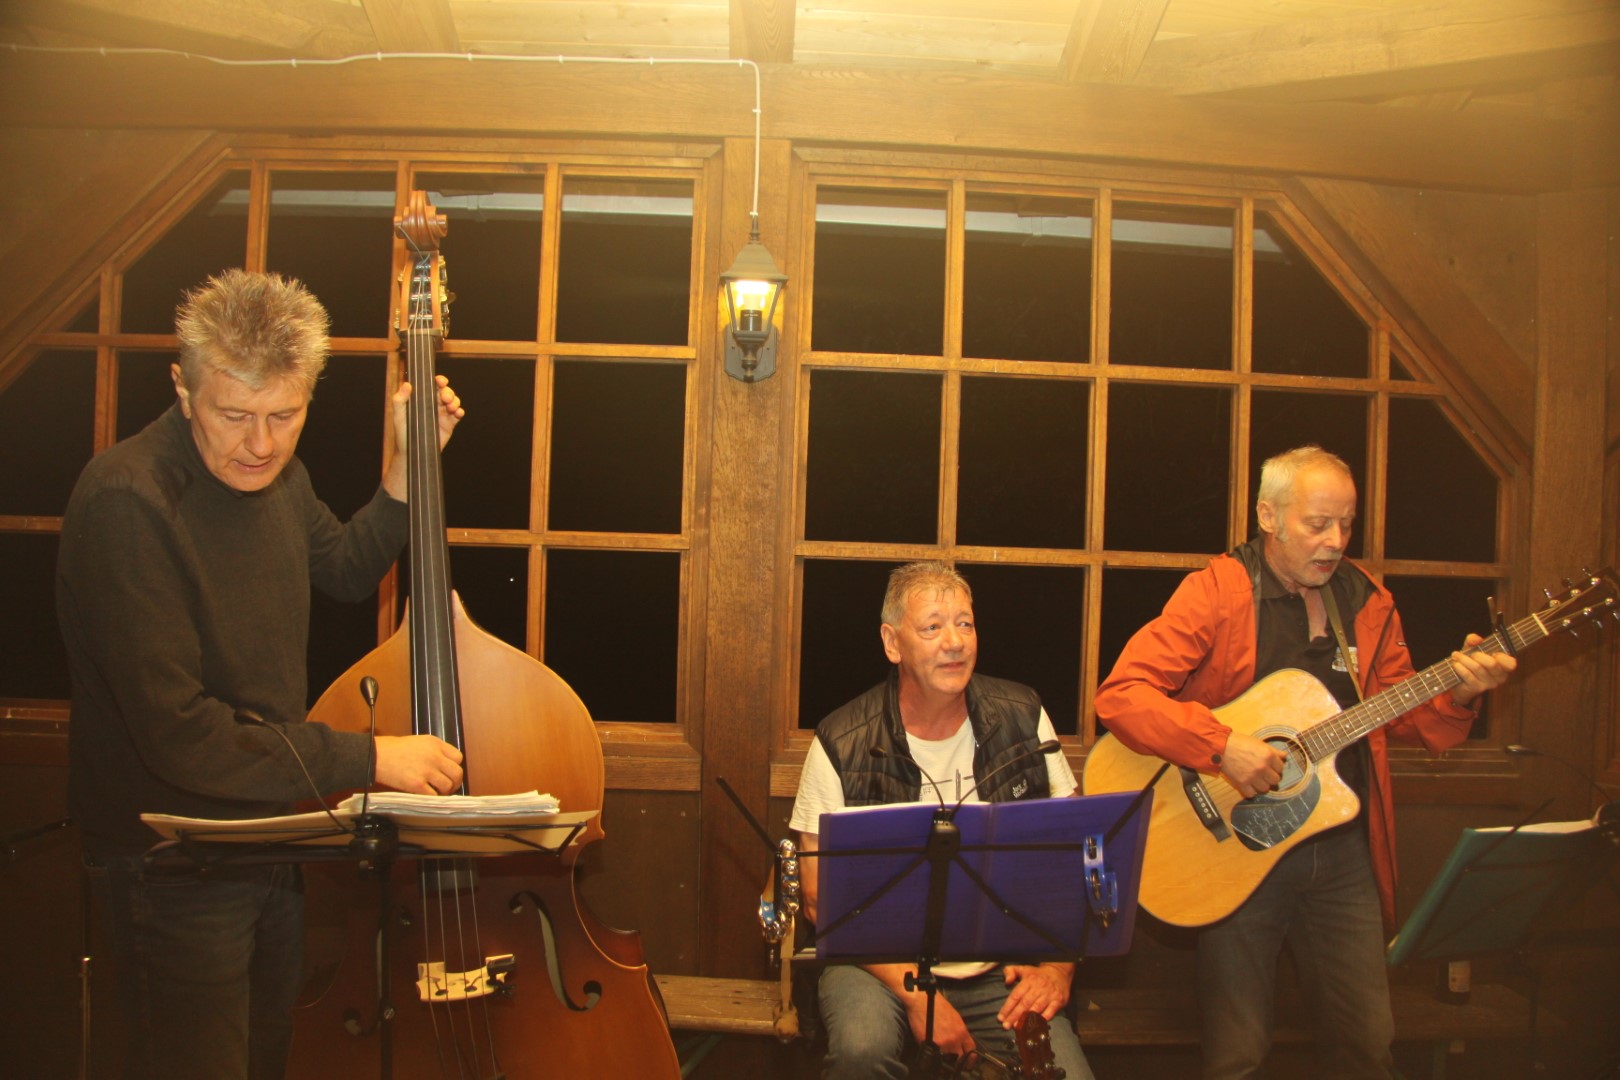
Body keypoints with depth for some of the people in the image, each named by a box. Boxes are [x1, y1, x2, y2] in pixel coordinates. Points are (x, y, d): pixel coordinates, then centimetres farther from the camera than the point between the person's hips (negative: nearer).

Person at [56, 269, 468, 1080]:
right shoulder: (127, 502, -28)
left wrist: (409, 466, 3)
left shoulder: (272, 470, -2)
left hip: (272, 823, 8)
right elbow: (178, 733, -31)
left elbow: (345, 573, 17)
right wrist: (368, 758, -26)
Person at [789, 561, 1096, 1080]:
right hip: (882, 959, -2)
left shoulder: (1022, 718, 2)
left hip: (1002, 967, 3)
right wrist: (913, 992, -17)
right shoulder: (842, 745, -7)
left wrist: (1058, 963, -6)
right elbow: (822, 896, -7)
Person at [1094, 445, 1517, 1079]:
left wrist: (1458, 694, -6)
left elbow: (1405, 720, 14)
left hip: (1342, 851, 5)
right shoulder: (1217, 591, -10)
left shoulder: (1368, 602, 8)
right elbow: (1120, 695, -18)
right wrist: (1221, 747, -28)